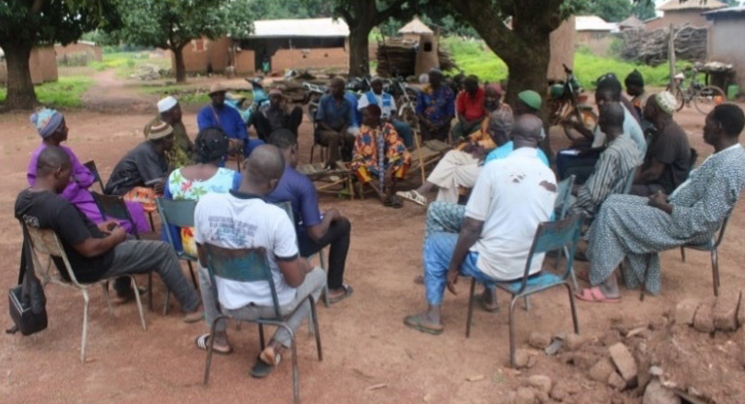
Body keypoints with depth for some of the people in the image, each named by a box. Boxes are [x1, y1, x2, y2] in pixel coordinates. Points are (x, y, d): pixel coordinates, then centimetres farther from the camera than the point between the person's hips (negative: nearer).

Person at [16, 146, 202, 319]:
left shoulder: (23, 199, -5)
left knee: (125, 237, 33)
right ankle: (192, 307, 9)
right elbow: (90, 249, -29)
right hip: (90, 266, -9)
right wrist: (115, 238, -10)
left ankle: (124, 289, 43)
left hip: (67, 263, 9)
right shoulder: (59, 207, -35)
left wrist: (95, 228, 7)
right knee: (163, 251, 0)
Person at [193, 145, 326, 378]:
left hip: (228, 303, 4)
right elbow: (294, 280, -19)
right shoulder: (276, 217, -29)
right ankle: (276, 346, 12)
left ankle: (220, 337, 34)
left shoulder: (205, 204, -17)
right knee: (318, 275, 25)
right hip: (272, 305, -4)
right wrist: (303, 265, 4)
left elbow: (204, 261, 0)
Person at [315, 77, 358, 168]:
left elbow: (348, 122, 4)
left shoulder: (347, 103, 4)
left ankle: (346, 162, -14)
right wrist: (332, 131, -20)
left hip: (340, 130, 3)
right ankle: (332, 163, -40)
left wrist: (342, 133, -17)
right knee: (335, 136, -36)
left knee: (351, 137, -28)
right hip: (324, 131, -3)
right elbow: (320, 121, -7)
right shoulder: (324, 100, -4)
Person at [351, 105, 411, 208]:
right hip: (371, 164, 1)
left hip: (388, 163, -1)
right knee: (357, 165, -29)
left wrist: (390, 170, -30)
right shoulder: (363, 131, -5)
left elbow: (396, 148, -18)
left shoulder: (387, 128, -9)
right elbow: (358, 153, -2)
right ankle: (380, 193, -34)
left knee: (404, 158, -28)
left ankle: (391, 191, -29)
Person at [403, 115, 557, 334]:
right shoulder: (550, 176, 1)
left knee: (434, 243, 17)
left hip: (498, 264, -6)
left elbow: (472, 227, -13)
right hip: (533, 265, 6)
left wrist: (453, 267, -2)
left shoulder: (495, 168, -16)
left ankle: (433, 315, 15)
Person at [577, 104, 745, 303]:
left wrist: (665, 206, -16)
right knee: (615, 201, 6)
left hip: (684, 226, -10)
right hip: (679, 212, 10)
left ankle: (608, 287, -7)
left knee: (612, 211, -14)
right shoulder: (728, 154, 7)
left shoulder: (727, 167, -26)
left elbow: (705, 219, -27)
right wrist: (668, 199, 4)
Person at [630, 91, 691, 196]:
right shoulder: (663, 130, 12)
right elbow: (648, 163, 16)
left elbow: (654, 173, -22)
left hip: (665, 189, -10)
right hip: (658, 183, 10)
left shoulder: (668, 134, -21)